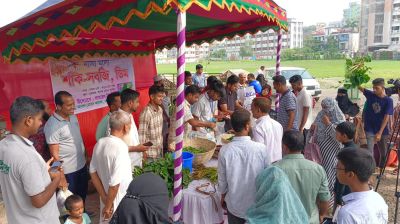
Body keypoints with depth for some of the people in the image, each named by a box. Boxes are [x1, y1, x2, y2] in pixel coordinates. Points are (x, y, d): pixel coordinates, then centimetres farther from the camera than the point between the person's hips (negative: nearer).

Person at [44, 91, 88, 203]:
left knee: (83, 195, 24)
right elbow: (54, 153, -20)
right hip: (68, 170, -7)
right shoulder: (52, 125, -22)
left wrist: (85, 156, 15)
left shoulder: (73, 117, 1)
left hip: (82, 164, 7)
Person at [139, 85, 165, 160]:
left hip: (159, 151, 7)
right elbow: (141, 134, -19)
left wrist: (161, 146, 15)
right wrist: (144, 153, -17)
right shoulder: (146, 112, -20)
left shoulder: (160, 109, 4)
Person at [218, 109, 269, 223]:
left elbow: (222, 180, -7)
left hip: (235, 205, 1)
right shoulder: (261, 148, -20)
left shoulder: (225, 151, -18)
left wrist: (223, 197, 12)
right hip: (257, 205, 0)